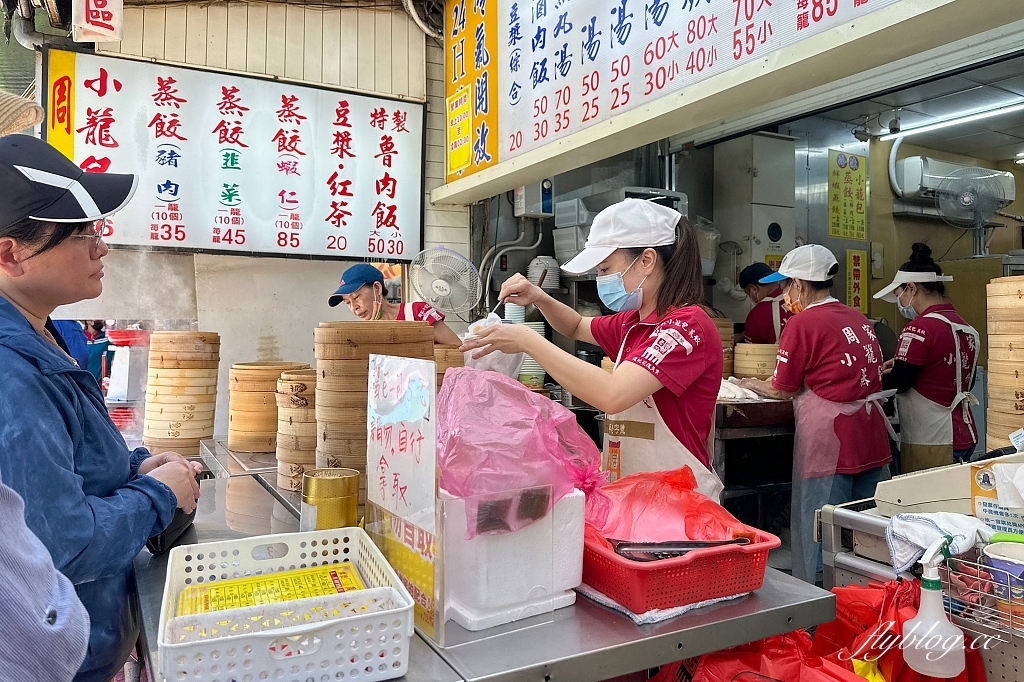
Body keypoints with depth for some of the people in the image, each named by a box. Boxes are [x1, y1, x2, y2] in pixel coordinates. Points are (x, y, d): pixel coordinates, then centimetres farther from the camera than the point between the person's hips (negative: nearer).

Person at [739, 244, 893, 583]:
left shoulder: (803, 322, -11)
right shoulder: (858, 318, 11)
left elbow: (782, 389, -6)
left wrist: (754, 384, 13)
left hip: (829, 443, -8)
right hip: (872, 440, 8)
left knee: (818, 535, 2)